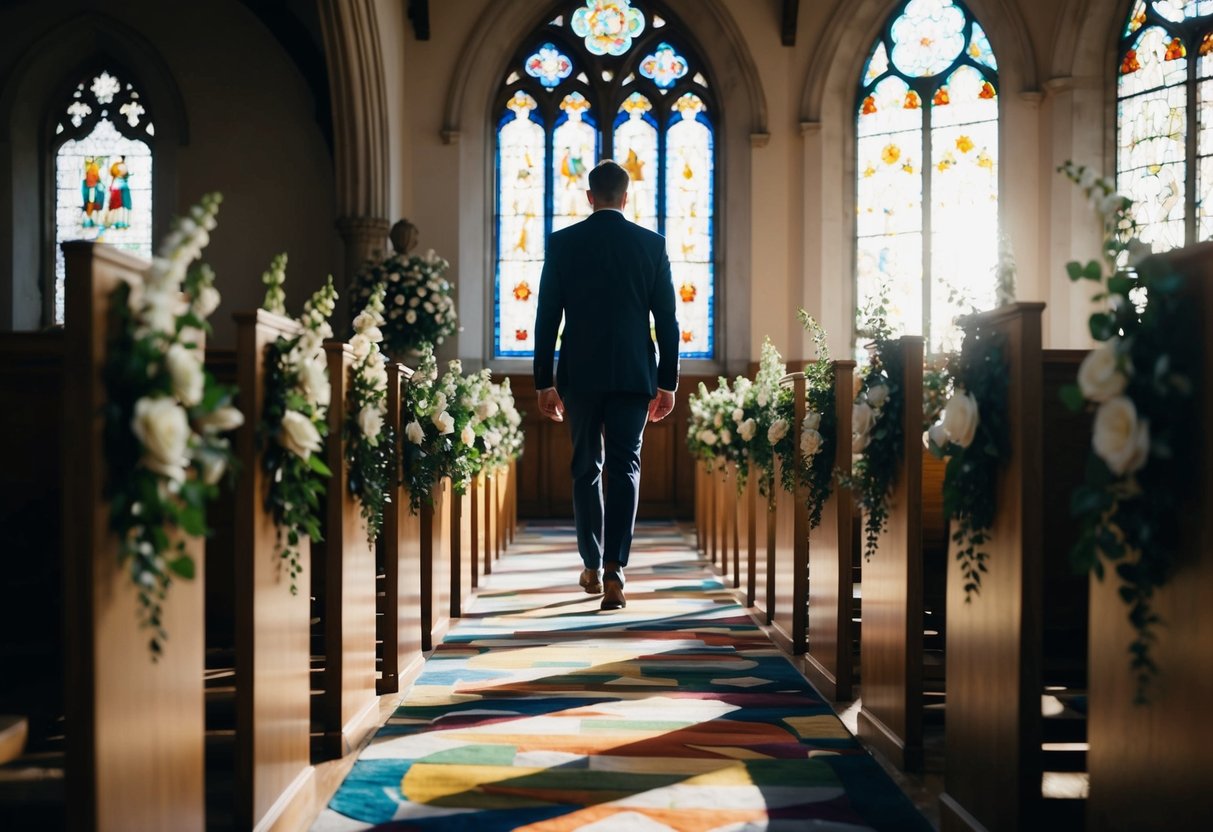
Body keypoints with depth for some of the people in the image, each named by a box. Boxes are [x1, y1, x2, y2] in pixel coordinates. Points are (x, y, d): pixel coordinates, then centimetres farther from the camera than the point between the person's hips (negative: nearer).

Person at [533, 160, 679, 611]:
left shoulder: (562, 243, 0)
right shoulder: (652, 244, 2)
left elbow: (546, 317, -1)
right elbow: (666, 318, 1)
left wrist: (543, 382, 5)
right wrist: (668, 383, 7)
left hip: (579, 374, 0)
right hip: (634, 374, 0)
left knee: (585, 468, 14)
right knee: (624, 468, 3)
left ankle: (592, 568, 22)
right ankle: (613, 570, -11)